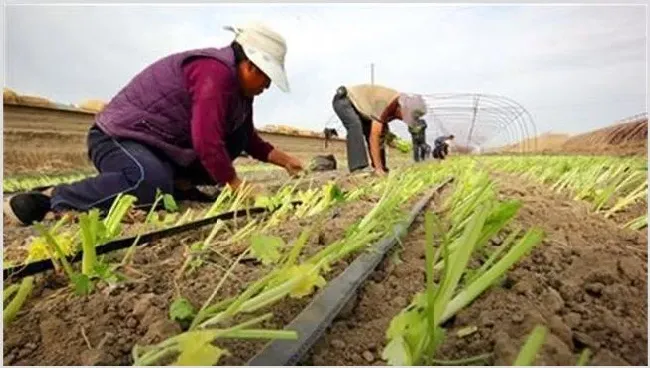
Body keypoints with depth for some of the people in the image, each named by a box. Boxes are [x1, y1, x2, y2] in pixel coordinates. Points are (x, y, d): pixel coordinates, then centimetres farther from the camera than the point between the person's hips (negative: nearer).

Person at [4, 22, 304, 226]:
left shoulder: (234, 80, 8)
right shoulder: (215, 72, -23)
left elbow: (247, 137, 17)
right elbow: (207, 142, -30)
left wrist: (283, 159, 10)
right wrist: (236, 186, -19)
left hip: (164, 143, 9)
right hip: (119, 137, -9)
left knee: (239, 125, 2)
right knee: (152, 183, -42)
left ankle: (180, 182, 0)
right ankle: (49, 200, -21)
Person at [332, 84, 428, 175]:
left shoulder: (397, 108, -7)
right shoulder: (385, 104, -35)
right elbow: (373, 137, -37)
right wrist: (378, 167, -37)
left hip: (358, 104, 9)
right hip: (343, 99, -9)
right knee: (355, 126, -33)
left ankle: (381, 168, 9)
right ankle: (358, 167, -37)